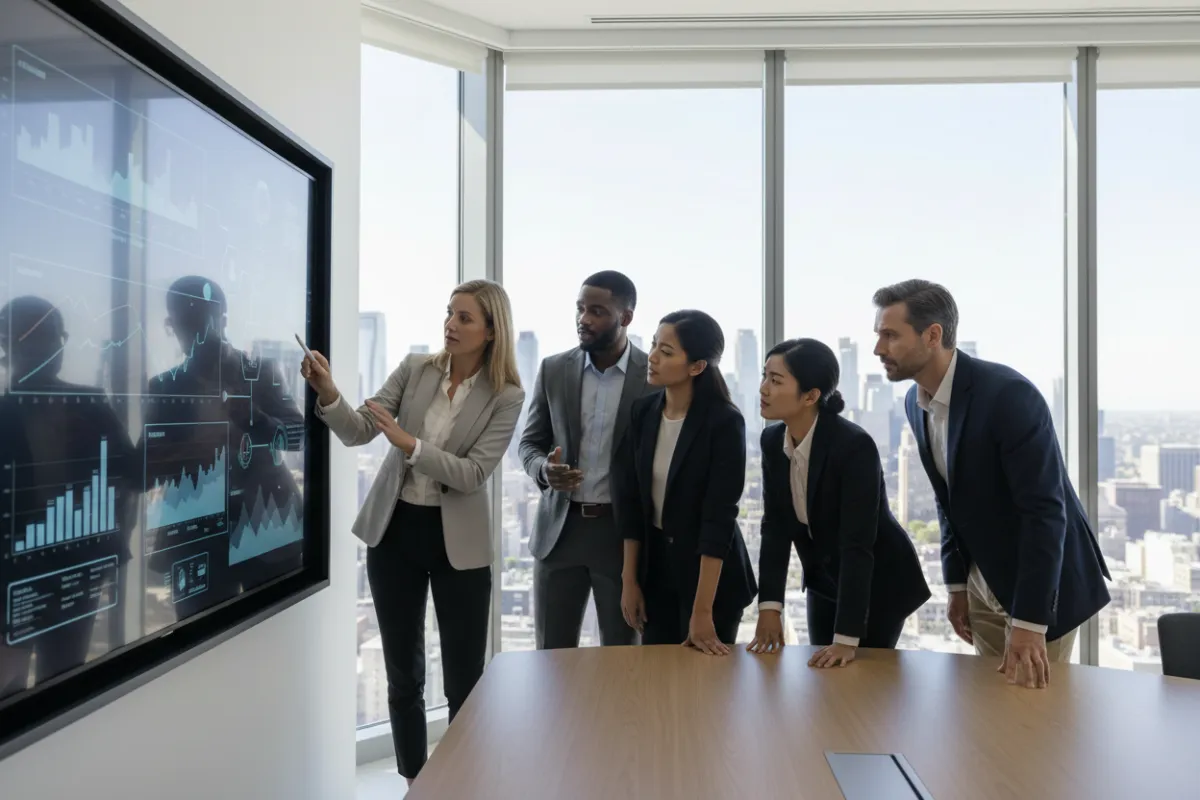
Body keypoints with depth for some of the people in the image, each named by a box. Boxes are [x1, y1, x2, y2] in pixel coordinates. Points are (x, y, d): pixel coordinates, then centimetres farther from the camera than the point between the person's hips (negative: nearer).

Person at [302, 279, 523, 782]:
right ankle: (414, 783, 30)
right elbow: (358, 432, -8)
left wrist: (410, 444, -28)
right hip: (395, 531, 3)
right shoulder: (414, 369, -1)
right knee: (403, 674, 13)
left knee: (465, 679, 4)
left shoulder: (506, 396, -9)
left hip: (457, 542, -2)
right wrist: (328, 394, -26)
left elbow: (473, 474, -17)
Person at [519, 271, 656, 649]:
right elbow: (530, 442, 8)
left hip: (625, 532, -2)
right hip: (560, 528, 2)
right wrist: (544, 469, -15)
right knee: (552, 654, 10)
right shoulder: (553, 370, 3)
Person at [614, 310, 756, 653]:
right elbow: (631, 500, 2)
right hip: (655, 562, 5)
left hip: (710, 571, -4)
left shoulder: (725, 422, -18)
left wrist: (702, 610, -21)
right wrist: (629, 579, 3)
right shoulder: (643, 412, -3)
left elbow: (719, 517, -20)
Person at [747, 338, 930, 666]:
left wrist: (847, 639, -34)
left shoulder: (855, 446, -30)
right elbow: (775, 526, -9)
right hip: (824, 583, 6)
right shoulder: (773, 440, -10)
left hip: (879, 584, -6)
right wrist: (769, 606, -18)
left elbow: (857, 544, -33)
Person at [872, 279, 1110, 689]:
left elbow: (1045, 510, -27)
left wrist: (1029, 623, -29)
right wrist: (957, 584, 8)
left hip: (1043, 582, -7)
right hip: (983, 581, 7)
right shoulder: (916, 402, -3)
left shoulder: (1008, 393, -26)